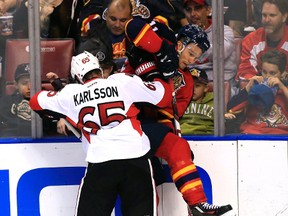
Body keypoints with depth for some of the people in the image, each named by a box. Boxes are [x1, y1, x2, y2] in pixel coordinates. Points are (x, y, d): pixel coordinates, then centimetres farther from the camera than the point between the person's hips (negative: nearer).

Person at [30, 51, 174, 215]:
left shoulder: (72, 93, 10)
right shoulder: (124, 82, 5)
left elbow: (36, 101, 24)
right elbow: (164, 96, 10)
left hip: (99, 163, 1)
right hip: (135, 159, 0)